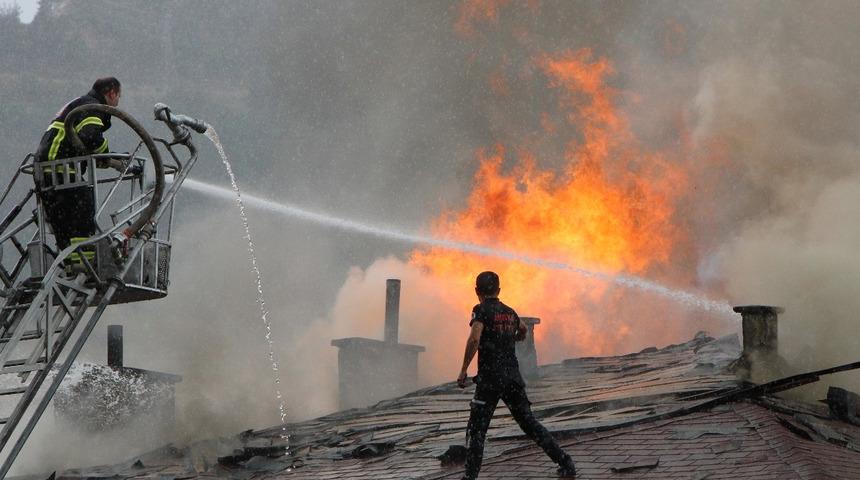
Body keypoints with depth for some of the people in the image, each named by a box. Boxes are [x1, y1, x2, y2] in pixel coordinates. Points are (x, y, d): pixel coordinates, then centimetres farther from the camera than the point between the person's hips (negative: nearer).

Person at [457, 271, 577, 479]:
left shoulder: (482, 310, -6)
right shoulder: (509, 312, 14)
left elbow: (474, 339, -22)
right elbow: (522, 330, 38)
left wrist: (463, 370, -17)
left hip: (490, 378, -6)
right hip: (514, 377, 6)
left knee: (476, 429, 2)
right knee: (529, 423, 11)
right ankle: (565, 463, 5)